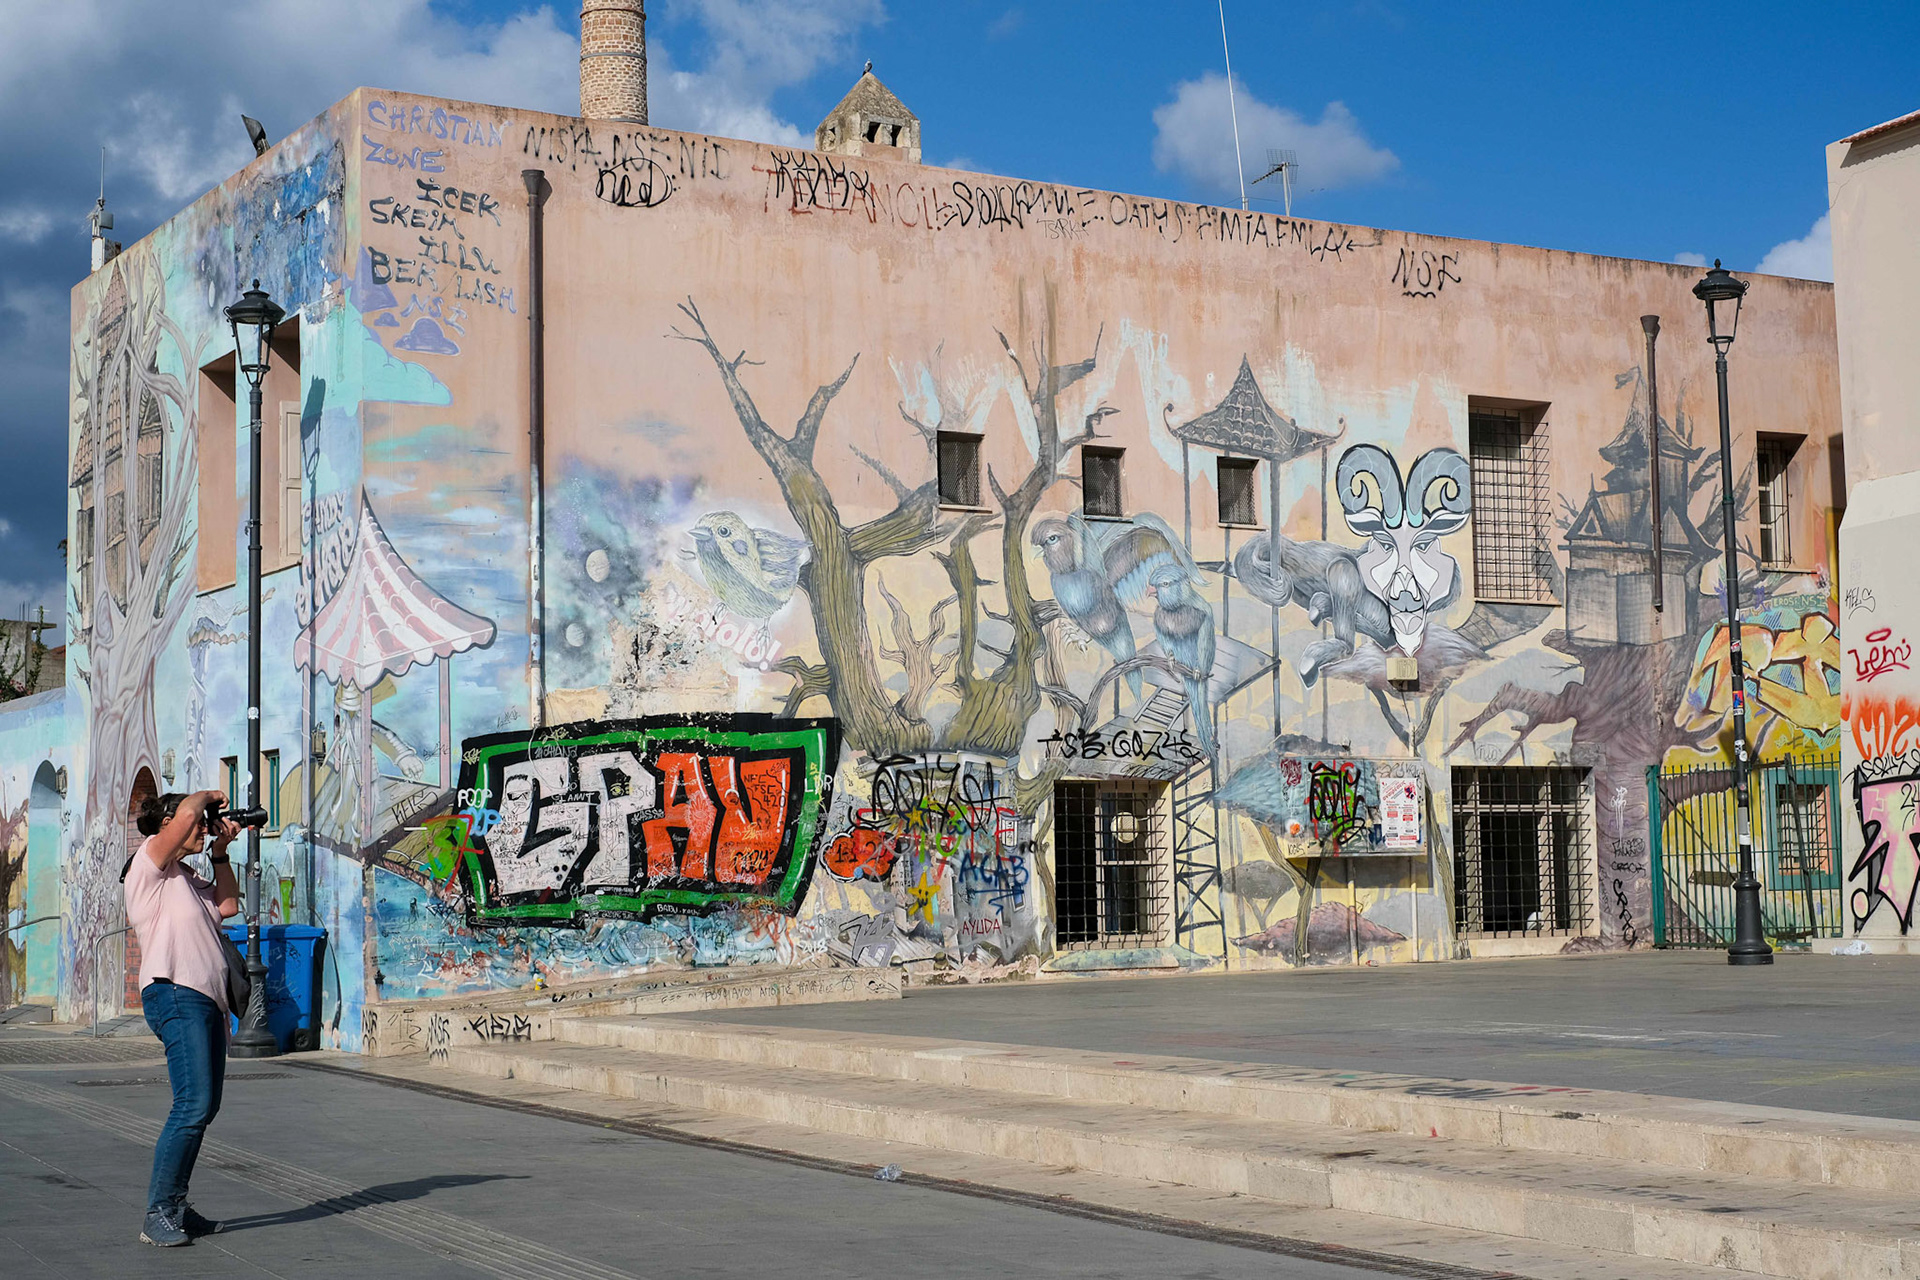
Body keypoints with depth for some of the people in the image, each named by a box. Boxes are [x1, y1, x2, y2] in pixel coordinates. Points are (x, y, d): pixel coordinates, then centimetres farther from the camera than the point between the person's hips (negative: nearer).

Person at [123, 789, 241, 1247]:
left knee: (203, 1108, 9)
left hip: (207, 1002, 10)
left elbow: (227, 905, 23)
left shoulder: (187, 877, 25)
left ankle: (176, 1206, 16)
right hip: (175, 994, -10)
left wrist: (219, 855, 19)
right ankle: (158, 1214, -14)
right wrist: (209, 796, 5)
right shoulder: (149, 861, -2)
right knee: (193, 1106, -18)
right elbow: (185, 811, -15)